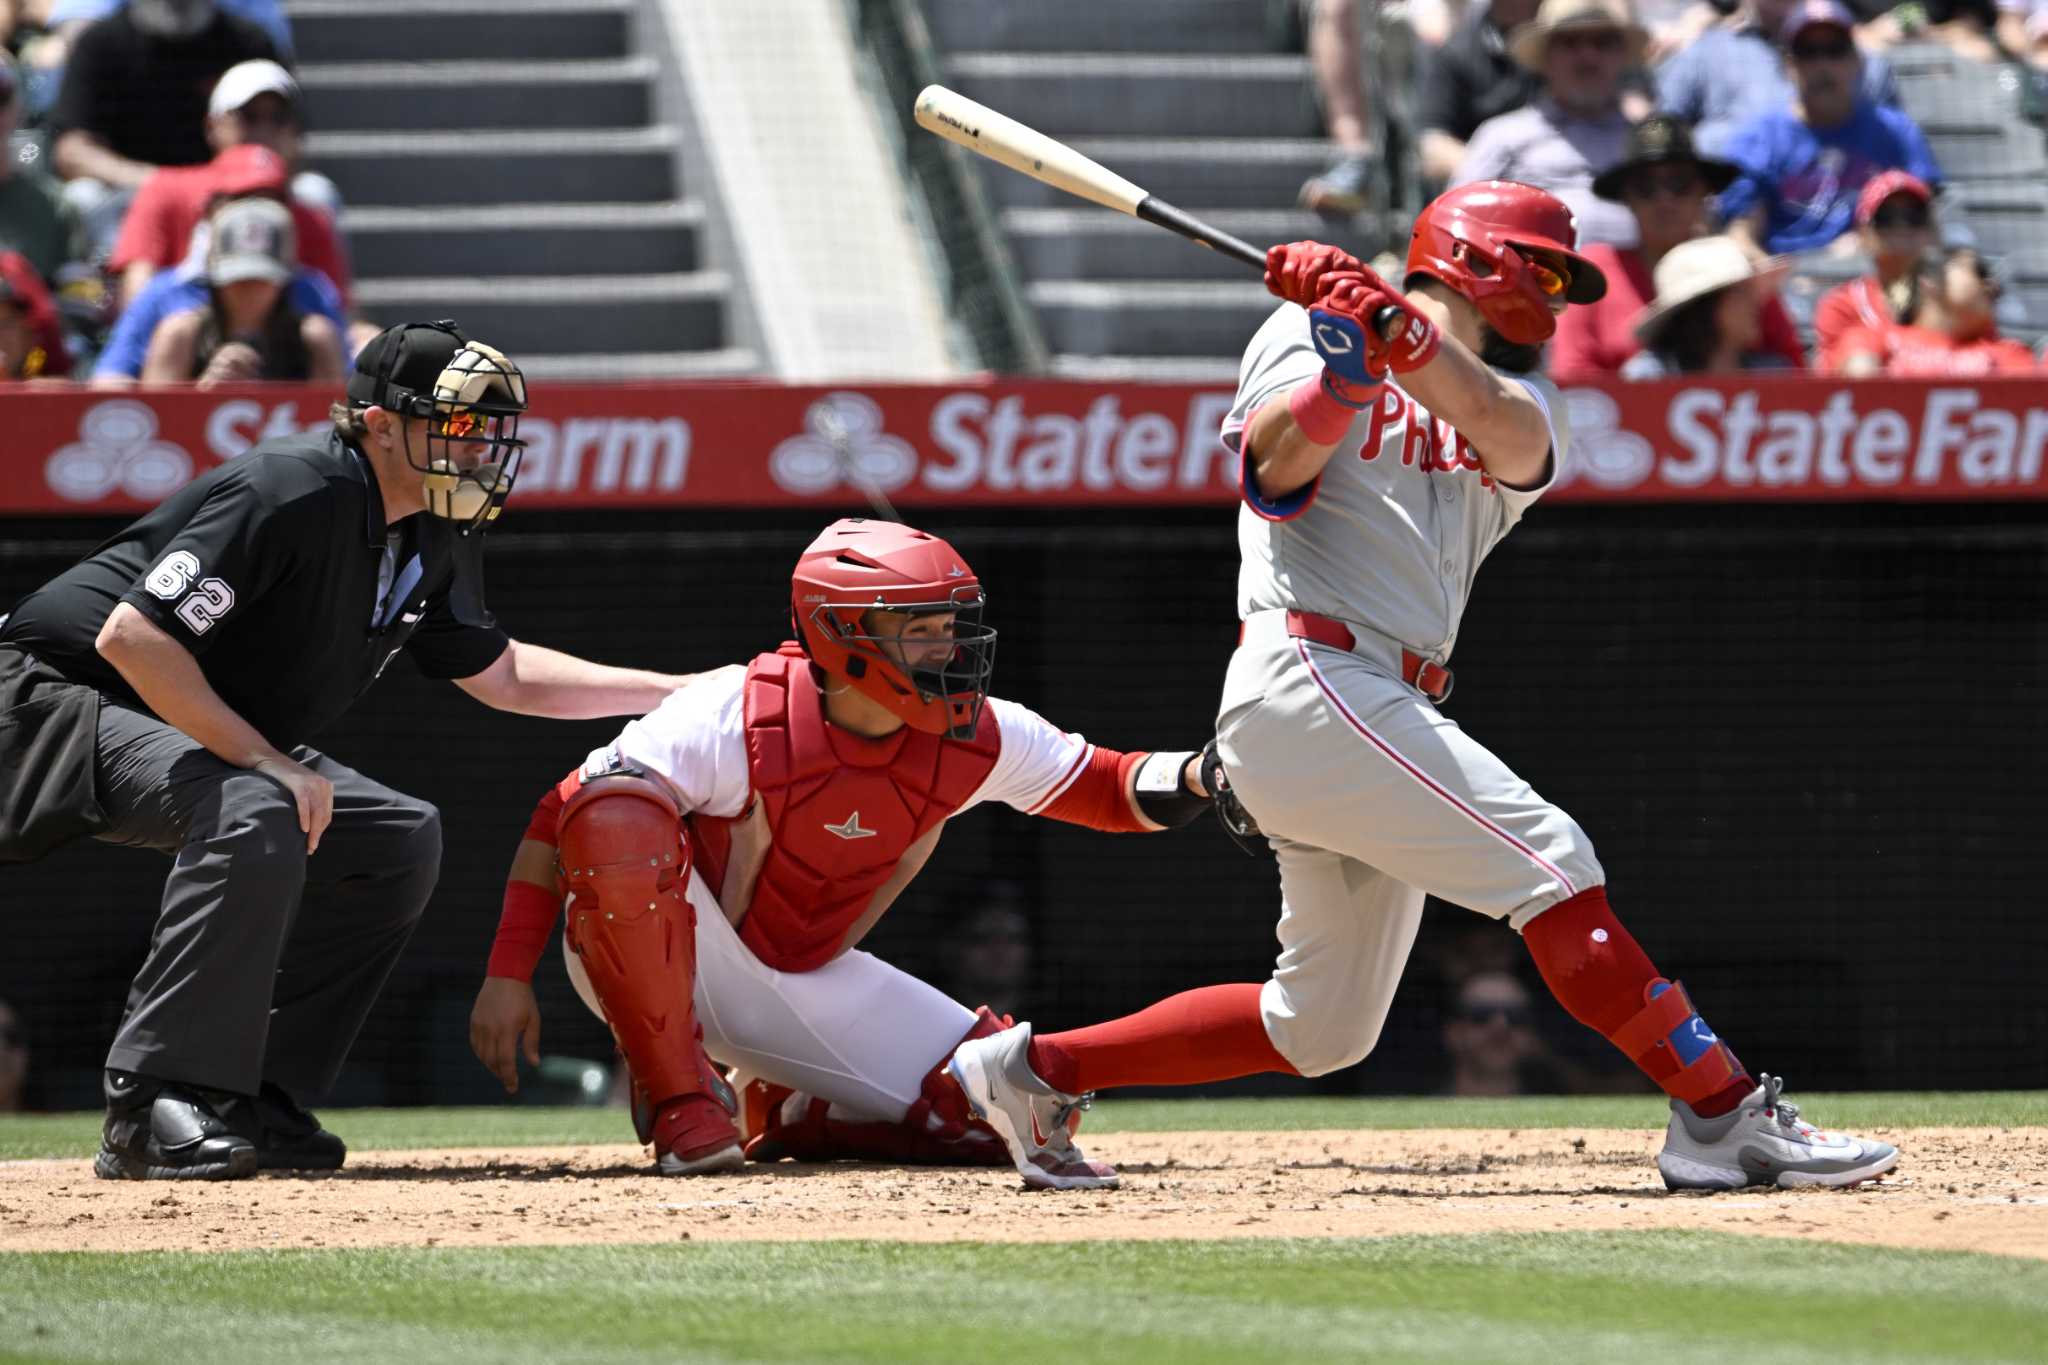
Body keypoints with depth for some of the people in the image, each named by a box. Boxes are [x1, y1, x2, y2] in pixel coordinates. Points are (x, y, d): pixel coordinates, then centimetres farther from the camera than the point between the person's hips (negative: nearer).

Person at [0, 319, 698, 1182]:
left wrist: (681, 693, 13)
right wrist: (268, 762, -31)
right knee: (255, 817, -35)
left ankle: (255, 1103, 2)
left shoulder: (432, 541, 4)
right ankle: (157, 1111, -33)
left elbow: (499, 674, 19)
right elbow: (130, 636, -32)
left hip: (219, 740, 10)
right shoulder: (293, 495, -26)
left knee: (401, 838, 5)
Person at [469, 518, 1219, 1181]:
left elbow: (1106, 789, 1)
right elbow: (561, 814, -21)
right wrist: (508, 974, -26)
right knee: (622, 816, -38)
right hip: (650, 967, -5)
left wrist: (1201, 774, -22)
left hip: (806, 983, 5)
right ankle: (678, 1102, -23)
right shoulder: (737, 719, -26)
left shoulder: (974, 739, -11)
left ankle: (785, 1114, 13)